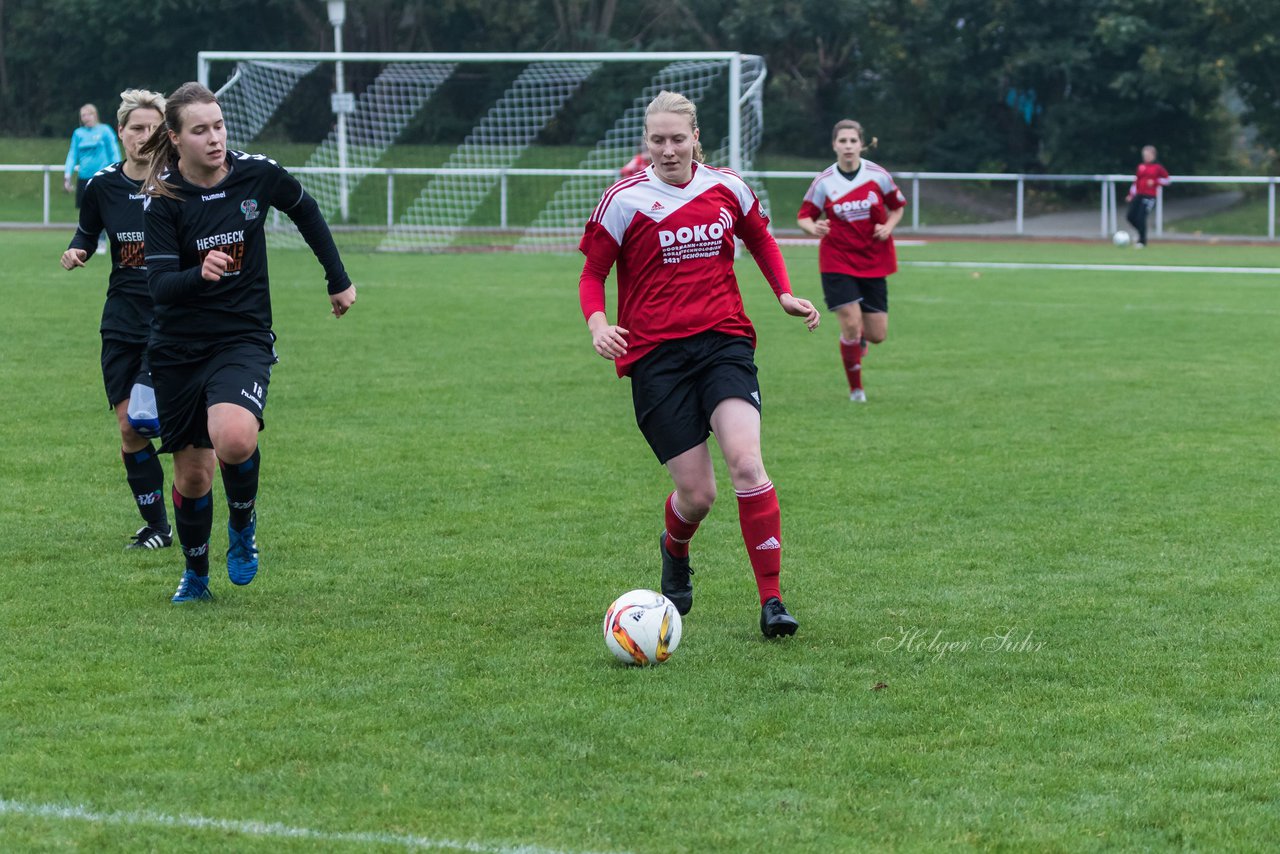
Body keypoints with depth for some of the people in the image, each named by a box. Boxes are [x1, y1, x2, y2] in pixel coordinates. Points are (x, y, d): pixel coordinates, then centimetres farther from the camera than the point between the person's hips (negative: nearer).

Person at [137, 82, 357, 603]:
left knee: (234, 439, -29)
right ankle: (196, 575, 34)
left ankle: (243, 523, 2)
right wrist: (200, 275, -39)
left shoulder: (258, 175, -7)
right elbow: (159, 285, -18)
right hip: (179, 350, 1)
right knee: (192, 472, 8)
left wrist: (339, 281, 18)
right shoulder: (162, 200, -11)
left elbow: (306, 212, 14)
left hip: (244, 340, -1)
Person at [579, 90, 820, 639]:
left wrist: (785, 294, 9)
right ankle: (675, 552, 34)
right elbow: (593, 272, 4)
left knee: (746, 461, -22)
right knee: (697, 494, -4)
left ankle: (772, 603, -19)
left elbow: (760, 240, 24)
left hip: (724, 342, 2)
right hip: (656, 355, -2)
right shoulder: (625, 200, -3)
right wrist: (597, 323, -16)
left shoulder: (727, 189, 6)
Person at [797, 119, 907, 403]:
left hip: (874, 263, 2)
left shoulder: (878, 175, -4)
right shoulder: (824, 182, -8)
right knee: (851, 324, -14)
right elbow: (804, 217, -1)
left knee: (877, 334, 1)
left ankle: (859, 337, 41)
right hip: (838, 261, -2)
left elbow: (897, 206, 11)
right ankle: (856, 388, 8)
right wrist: (813, 227, -24)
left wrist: (888, 226, -8)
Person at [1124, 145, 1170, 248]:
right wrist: (1131, 194, 10)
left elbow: (1166, 180, 2)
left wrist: (1155, 182, -11)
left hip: (1150, 197, -6)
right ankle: (1142, 233, 21)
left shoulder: (1157, 168, -1)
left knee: (1141, 218, -13)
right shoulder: (1141, 167, 12)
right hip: (1139, 196, 6)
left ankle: (1142, 242, -1)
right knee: (1130, 216, -1)